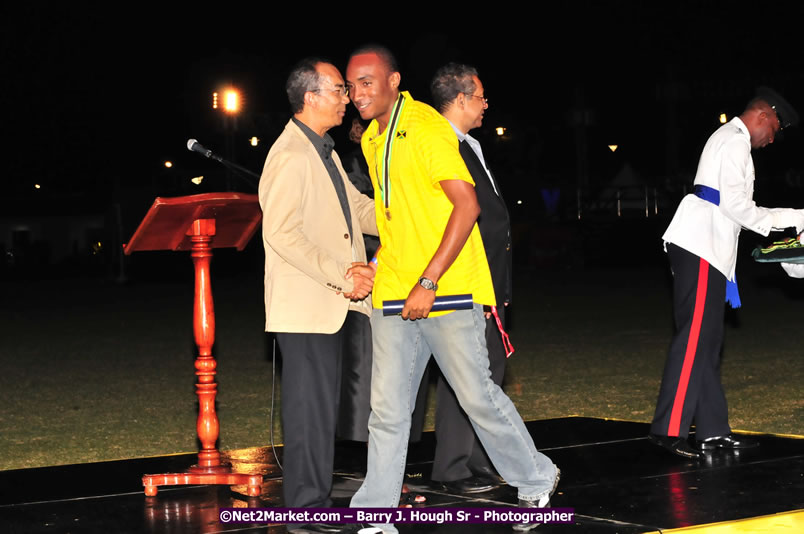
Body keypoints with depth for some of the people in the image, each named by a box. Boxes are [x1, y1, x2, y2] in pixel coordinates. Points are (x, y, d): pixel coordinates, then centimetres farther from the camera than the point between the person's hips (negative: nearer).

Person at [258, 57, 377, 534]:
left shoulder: (325, 152, 18)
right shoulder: (290, 155, -15)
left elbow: (360, 209, 22)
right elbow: (282, 232, -22)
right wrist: (341, 275, -22)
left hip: (331, 303, 10)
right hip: (305, 305, -10)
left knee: (322, 407, 13)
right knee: (311, 409, -6)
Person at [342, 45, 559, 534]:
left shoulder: (426, 128, -13)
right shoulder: (372, 139, 14)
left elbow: (467, 205, -20)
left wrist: (429, 282, -22)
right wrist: (382, 263, 15)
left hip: (446, 291, -7)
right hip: (393, 293, 7)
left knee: (477, 395, 2)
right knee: (387, 410, 4)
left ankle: (536, 481, 23)